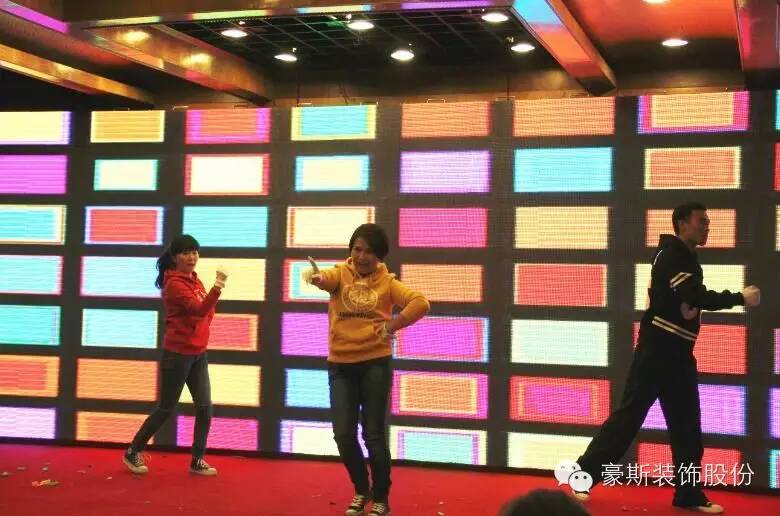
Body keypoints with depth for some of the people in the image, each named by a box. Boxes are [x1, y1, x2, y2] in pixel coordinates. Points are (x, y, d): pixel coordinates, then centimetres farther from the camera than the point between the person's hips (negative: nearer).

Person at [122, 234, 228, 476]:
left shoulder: (195, 281, 10)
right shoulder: (174, 284, -16)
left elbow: (205, 311, 22)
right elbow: (198, 309, -31)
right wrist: (216, 289, -46)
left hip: (198, 354, 8)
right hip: (178, 354, -7)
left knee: (205, 408, 1)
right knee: (166, 409, 2)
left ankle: (198, 461, 11)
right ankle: (133, 453, 19)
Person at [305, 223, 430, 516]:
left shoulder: (387, 282, 0)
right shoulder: (341, 274, 1)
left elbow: (421, 303, -12)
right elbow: (327, 279, -23)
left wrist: (392, 326, -21)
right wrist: (315, 277, -46)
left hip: (375, 363, -2)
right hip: (340, 365, 2)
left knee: (374, 434, 2)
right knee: (343, 434, 4)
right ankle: (361, 491, 28)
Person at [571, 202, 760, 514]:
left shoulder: (688, 259, 16)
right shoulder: (671, 256, -14)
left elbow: (694, 299, 11)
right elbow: (697, 298, -24)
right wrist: (740, 298, -20)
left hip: (678, 353, 9)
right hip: (657, 350, -9)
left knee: (687, 425, 9)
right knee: (629, 415, -7)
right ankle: (583, 475, 1)